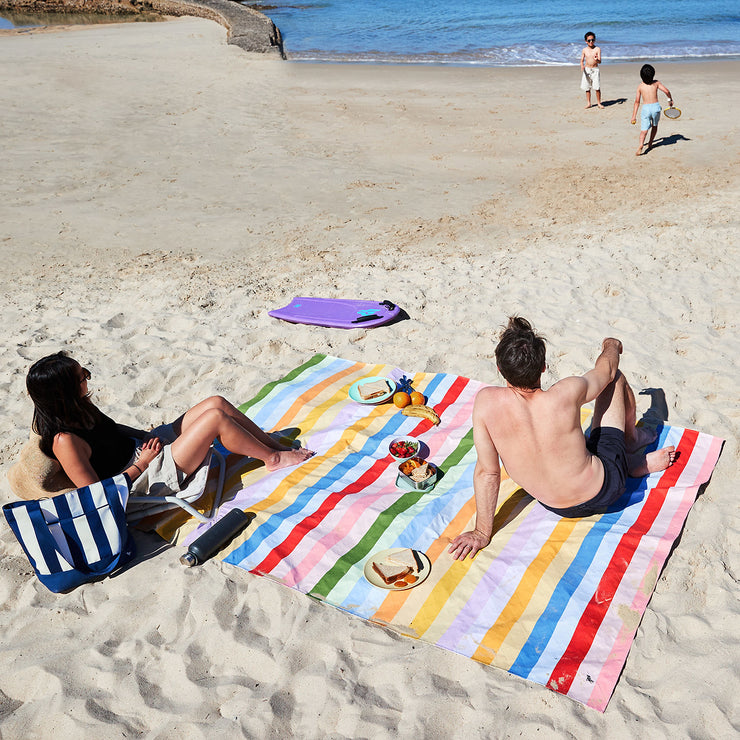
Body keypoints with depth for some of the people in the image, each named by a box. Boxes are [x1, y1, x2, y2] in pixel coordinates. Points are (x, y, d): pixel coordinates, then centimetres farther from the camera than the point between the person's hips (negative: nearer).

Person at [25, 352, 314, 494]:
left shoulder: (77, 409, 1)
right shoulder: (65, 441, -26)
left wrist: (146, 436, 4)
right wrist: (141, 464, -16)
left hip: (146, 447, 10)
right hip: (153, 473, -9)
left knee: (217, 402, -1)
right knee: (215, 417, -18)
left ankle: (276, 446, 13)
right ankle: (272, 458, 5)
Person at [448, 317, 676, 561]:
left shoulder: (486, 402, -26)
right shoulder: (566, 395, -29)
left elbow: (487, 471, -17)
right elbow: (607, 368, -5)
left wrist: (482, 532, -4)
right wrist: (612, 346, 19)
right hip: (604, 491, -2)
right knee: (615, 378, 14)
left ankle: (635, 462, 42)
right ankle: (632, 439, 43)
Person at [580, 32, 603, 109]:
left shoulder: (597, 49, -4)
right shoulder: (584, 50, 2)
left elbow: (600, 61, -10)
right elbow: (582, 60, 6)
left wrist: (596, 60, -34)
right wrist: (582, 66, -16)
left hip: (595, 70, -2)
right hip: (587, 70, 2)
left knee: (597, 87, -6)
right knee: (587, 88, 5)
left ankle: (599, 103, 5)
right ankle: (588, 103, 17)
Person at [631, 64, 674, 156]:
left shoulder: (640, 86, 4)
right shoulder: (656, 83, 3)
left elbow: (637, 101, 3)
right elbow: (666, 91, -5)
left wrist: (634, 116, 5)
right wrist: (670, 99, 14)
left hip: (645, 108, -1)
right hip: (656, 106, 1)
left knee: (643, 130, -3)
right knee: (654, 126, 27)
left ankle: (641, 145, -27)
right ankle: (650, 143, 33)